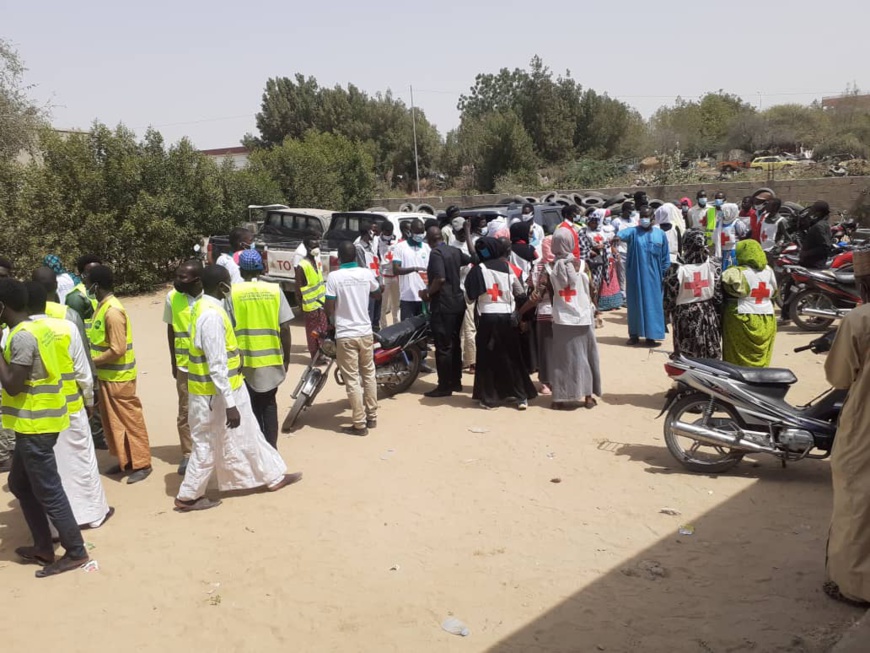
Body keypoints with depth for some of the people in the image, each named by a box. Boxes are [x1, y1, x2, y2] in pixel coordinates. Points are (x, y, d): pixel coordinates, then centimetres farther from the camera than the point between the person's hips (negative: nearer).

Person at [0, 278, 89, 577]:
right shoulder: (34, 328, 10)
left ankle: (75, 552, 10)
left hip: (35, 425, -10)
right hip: (35, 422, 10)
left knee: (47, 491, 0)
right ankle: (43, 548, 28)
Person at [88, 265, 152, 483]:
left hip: (119, 377, -10)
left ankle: (142, 464, 11)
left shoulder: (113, 311, -22)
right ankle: (125, 460, 29)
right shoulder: (103, 306, 7)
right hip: (107, 375, 10)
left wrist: (92, 361, -14)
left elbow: (118, 349, -24)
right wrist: (93, 358, 4)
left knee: (130, 419, 1)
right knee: (112, 420, 17)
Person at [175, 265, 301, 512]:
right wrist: (229, 404, -23)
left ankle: (273, 477, 30)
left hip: (221, 389, 10)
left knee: (247, 435, 18)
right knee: (208, 445, 6)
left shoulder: (204, 306, 6)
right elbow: (217, 366, -27)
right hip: (215, 393, -10)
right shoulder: (212, 315, -26)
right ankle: (188, 496, 21)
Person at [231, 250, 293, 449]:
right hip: (271, 358, 1)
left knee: (252, 406, 12)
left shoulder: (233, 292, -6)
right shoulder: (275, 290, -3)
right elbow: (285, 327, -4)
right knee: (269, 404, 18)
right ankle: (271, 447, 17)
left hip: (244, 359, -1)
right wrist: (286, 357, 6)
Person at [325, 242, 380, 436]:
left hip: (345, 335, -4)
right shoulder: (367, 273, -1)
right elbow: (378, 292, 19)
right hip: (365, 332, 4)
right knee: (369, 375, 18)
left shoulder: (334, 276, -13)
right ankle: (372, 417, 26)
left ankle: (359, 424, 3)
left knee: (352, 380, 0)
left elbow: (329, 308, -11)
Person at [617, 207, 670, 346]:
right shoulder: (633, 232, -1)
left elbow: (665, 257, 8)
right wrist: (617, 237, -48)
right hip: (635, 276, -1)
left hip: (652, 276, 1)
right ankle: (634, 334, 15)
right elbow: (623, 234, -25)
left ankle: (651, 336, 9)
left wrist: (664, 274, 4)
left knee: (652, 304, 2)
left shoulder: (660, 234, 5)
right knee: (635, 303, 5)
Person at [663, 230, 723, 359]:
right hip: (709, 317, 3)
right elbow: (719, 297, 1)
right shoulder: (714, 268, -5)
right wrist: (719, 320, 12)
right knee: (711, 356, 15)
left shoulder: (677, 270, -16)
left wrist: (668, 313, 10)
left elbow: (669, 298, -9)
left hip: (686, 319, -3)